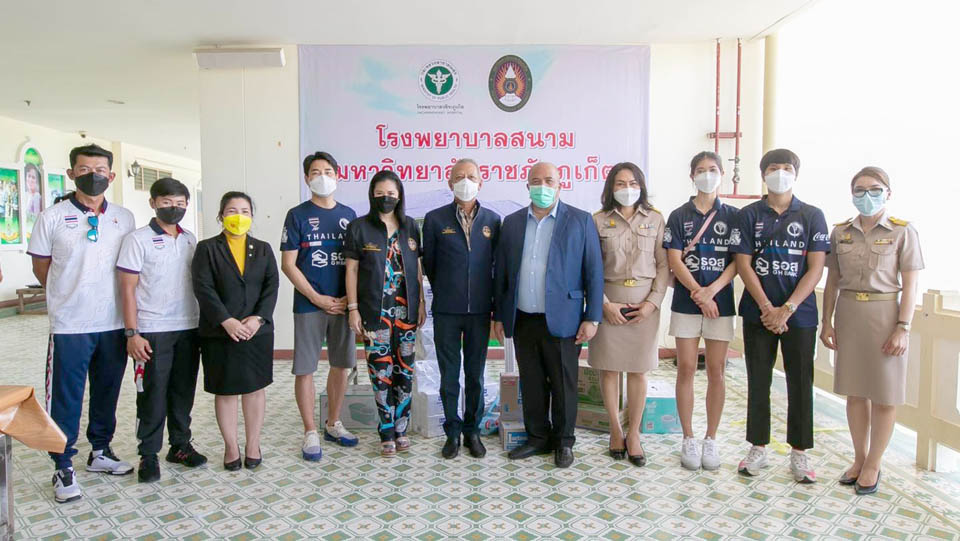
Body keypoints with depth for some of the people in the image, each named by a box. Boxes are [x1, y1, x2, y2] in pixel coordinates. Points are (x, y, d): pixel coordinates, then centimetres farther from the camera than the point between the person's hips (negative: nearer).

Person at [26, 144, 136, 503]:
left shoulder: (124, 219, 4)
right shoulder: (52, 218, -3)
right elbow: (41, 267, 5)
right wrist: (70, 297, 8)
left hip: (114, 324, 3)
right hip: (69, 326, -3)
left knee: (107, 392, 15)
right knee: (65, 398, 4)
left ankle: (100, 452, 32)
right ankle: (64, 468, 17)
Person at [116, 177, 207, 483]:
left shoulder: (190, 241, 11)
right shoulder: (138, 240, -4)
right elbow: (128, 289, -6)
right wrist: (132, 334, -12)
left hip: (188, 329, 5)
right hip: (152, 331, -5)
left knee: (183, 390, 12)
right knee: (153, 393, 2)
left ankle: (180, 445, 25)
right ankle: (148, 455, 14)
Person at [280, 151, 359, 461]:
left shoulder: (348, 215, 9)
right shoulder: (297, 215, -1)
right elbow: (288, 265, -4)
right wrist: (317, 298, -10)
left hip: (342, 304, 4)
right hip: (309, 305, -3)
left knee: (342, 364, 10)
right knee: (305, 368, 0)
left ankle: (333, 424, 26)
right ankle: (310, 433, 13)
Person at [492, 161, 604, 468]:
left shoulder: (580, 221, -1)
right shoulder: (512, 223, 9)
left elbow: (594, 272, -3)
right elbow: (501, 273, 11)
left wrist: (592, 317, -7)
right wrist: (498, 316, 9)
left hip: (562, 321, -3)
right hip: (522, 321, 3)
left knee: (563, 386, 6)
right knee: (531, 385, 12)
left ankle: (563, 441, 23)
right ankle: (538, 438, 28)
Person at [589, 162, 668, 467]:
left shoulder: (655, 219, 5)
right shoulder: (599, 221, 1)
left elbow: (664, 265, 3)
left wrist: (653, 302, -7)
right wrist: (605, 303, -10)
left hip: (644, 302, 1)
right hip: (608, 302, -1)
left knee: (638, 370, 6)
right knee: (609, 368, 5)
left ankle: (633, 434, 19)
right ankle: (615, 430, 20)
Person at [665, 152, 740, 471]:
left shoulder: (733, 216, 6)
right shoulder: (679, 216, 4)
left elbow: (738, 261, -1)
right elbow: (674, 260, -4)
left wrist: (712, 290, -14)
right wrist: (699, 294, -13)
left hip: (721, 303, 1)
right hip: (686, 303, -1)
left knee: (716, 371, 4)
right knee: (686, 369, 1)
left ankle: (710, 439, 16)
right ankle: (688, 440, 12)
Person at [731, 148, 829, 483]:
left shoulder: (812, 216, 3)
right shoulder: (749, 215, 4)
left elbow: (815, 268, -4)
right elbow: (743, 264, -2)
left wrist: (786, 309, -12)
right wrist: (767, 308, -11)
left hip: (799, 314, 0)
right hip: (758, 313, 1)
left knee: (800, 383, 6)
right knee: (758, 382, 7)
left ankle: (799, 453, 18)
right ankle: (758, 448, 19)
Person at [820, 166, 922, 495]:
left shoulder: (903, 232, -3)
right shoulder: (840, 232, 7)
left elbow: (910, 286, -5)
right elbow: (832, 282, 9)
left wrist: (903, 327, -11)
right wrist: (827, 322, 5)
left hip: (885, 314, -3)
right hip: (848, 314, 3)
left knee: (885, 394, 4)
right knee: (854, 390, 10)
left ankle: (873, 465, 17)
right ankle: (859, 459, 25)